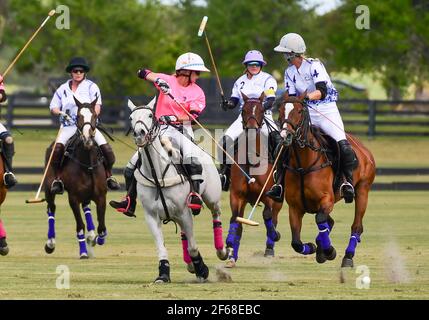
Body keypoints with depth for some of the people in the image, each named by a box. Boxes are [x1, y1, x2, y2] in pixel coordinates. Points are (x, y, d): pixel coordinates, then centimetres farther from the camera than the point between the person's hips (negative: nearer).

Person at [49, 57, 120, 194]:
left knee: (106, 148, -18)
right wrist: (61, 113, -8)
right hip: (68, 126, 0)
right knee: (58, 147, -27)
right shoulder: (63, 89, 12)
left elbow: (97, 106, -2)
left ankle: (109, 177, 3)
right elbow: (53, 107, 14)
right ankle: (57, 179, -16)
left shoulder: (91, 87, 6)